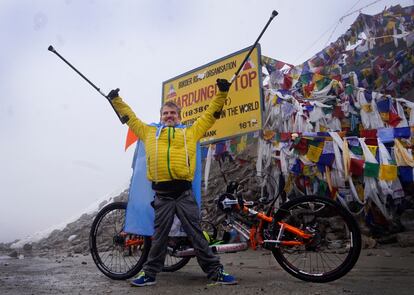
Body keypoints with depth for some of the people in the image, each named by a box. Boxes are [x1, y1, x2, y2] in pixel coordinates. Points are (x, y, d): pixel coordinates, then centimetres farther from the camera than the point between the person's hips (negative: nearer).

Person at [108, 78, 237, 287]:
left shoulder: (190, 132, 16)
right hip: (162, 194, 1)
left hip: (184, 193, 0)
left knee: (196, 234, 5)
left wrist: (221, 93, 14)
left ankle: (216, 272, 14)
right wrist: (116, 100, 29)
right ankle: (150, 273, 24)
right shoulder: (150, 132, 18)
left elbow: (209, 115, 18)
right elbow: (131, 119, 27)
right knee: (159, 236, 10)